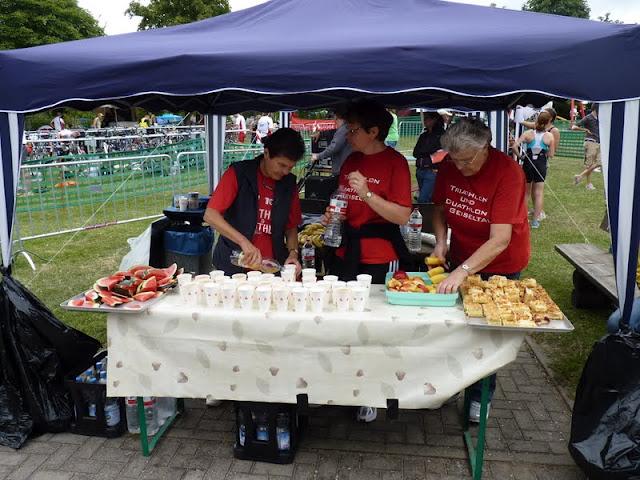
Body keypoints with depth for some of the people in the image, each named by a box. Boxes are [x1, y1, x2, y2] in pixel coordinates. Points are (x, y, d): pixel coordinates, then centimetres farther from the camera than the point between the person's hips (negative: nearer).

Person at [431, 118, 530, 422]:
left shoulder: (508, 172, -29)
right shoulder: (450, 166, -13)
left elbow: (500, 240, -34)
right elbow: (440, 208, 3)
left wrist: (462, 271, -40)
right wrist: (441, 242, -13)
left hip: (500, 264, -4)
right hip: (462, 257, 4)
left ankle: (480, 396, 29)